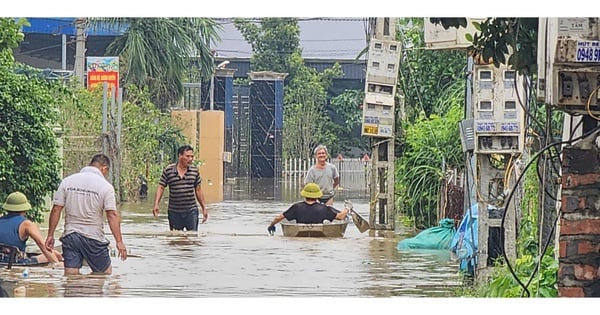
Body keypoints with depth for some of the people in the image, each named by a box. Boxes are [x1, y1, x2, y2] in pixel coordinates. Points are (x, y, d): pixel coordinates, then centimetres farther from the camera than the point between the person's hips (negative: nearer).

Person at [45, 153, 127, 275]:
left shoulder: (67, 181, 4)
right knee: (105, 273, 13)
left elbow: (56, 209, 2)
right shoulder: (105, 186, -7)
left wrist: (50, 235, 8)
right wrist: (119, 241, -11)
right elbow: (112, 215, -12)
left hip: (70, 237, 3)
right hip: (94, 238, -3)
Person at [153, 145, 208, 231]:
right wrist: (156, 204, -14)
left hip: (191, 211, 1)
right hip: (174, 212, -1)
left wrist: (204, 208, 11)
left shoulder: (195, 170, 5)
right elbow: (161, 187, -1)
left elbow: (198, 190, 12)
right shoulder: (168, 170, -2)